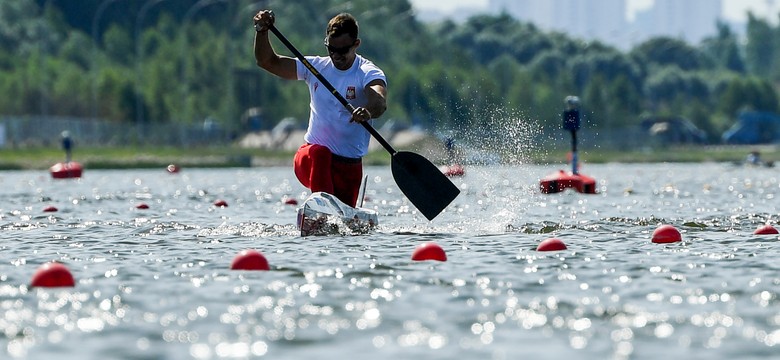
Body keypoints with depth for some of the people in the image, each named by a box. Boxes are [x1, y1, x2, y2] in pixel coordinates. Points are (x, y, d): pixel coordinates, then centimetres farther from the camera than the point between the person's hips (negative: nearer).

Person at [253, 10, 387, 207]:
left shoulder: (368, 73, -8)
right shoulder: (317, 67, 5)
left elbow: (380, 102, -31)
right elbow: (268, 62, 8)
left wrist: (368, 111, -55)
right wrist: (262, 31, -10)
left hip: (349, 166, -1)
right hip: (309, 160, 1)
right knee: (319, 154, -34)